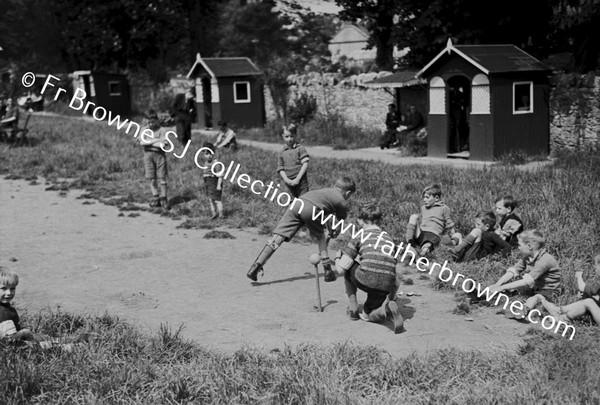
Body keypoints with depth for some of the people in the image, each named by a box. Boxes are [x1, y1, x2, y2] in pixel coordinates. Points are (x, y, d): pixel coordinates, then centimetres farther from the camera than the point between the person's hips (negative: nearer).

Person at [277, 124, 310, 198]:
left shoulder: (300, 148, -1)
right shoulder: (282, 153, 9)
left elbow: (305, 164, -8)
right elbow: (280, 169, 8)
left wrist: (297, 179, -14)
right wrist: (286, 179, -10)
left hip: (301, 180, -4)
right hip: (289, 183, 4)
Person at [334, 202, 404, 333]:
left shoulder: (359, 237, 13)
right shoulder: (389, 239, 26)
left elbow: (340, 270, 8)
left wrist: (338, 258, 30)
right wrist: (392, 298, 35)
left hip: (366, 281, -4)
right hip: (386, 287, 4)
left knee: (347, 268, 29)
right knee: (369, 315, 28)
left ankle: (353, 308, 23)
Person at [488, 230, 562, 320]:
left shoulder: (545, 260, -26)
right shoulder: (527, 258, 2)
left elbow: (528, 281, -31)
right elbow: (512, 271, -6)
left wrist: (503, 287, -33)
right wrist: (498, 284, -23)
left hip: (549, 292, -10)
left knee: (535, 298, -40)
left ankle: (524, 310, -63)